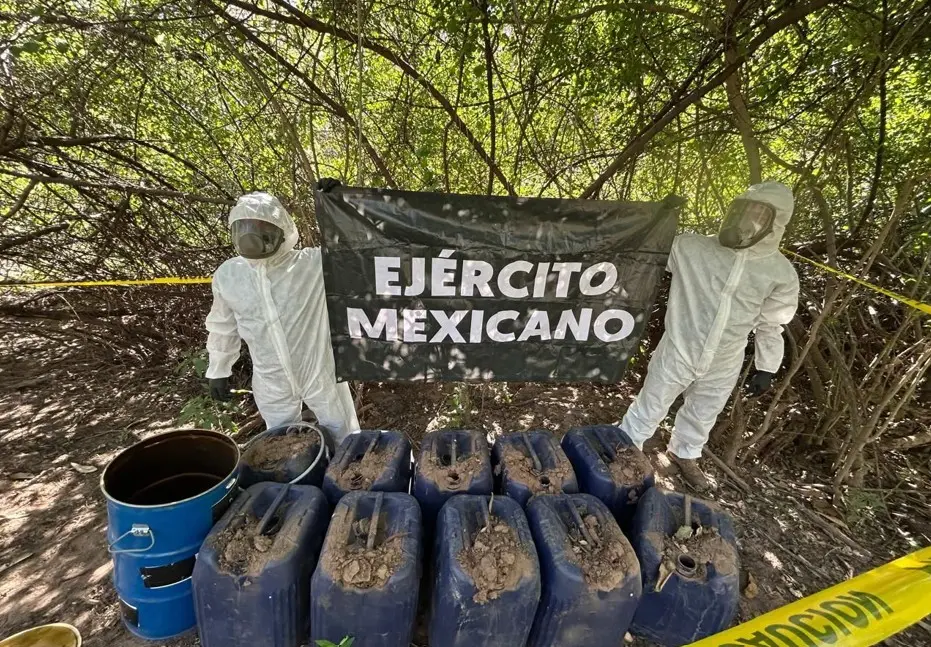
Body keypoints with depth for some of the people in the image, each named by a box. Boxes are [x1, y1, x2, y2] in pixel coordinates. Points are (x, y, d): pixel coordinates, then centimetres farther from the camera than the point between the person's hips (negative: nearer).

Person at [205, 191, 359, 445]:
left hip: (321, 375, -3)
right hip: (271, 384, 3)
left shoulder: (314, 263, -18)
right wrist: (218, 370, 15)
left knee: (345, 440, 18)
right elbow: (223, 326, 8)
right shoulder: (227, 275, -6)